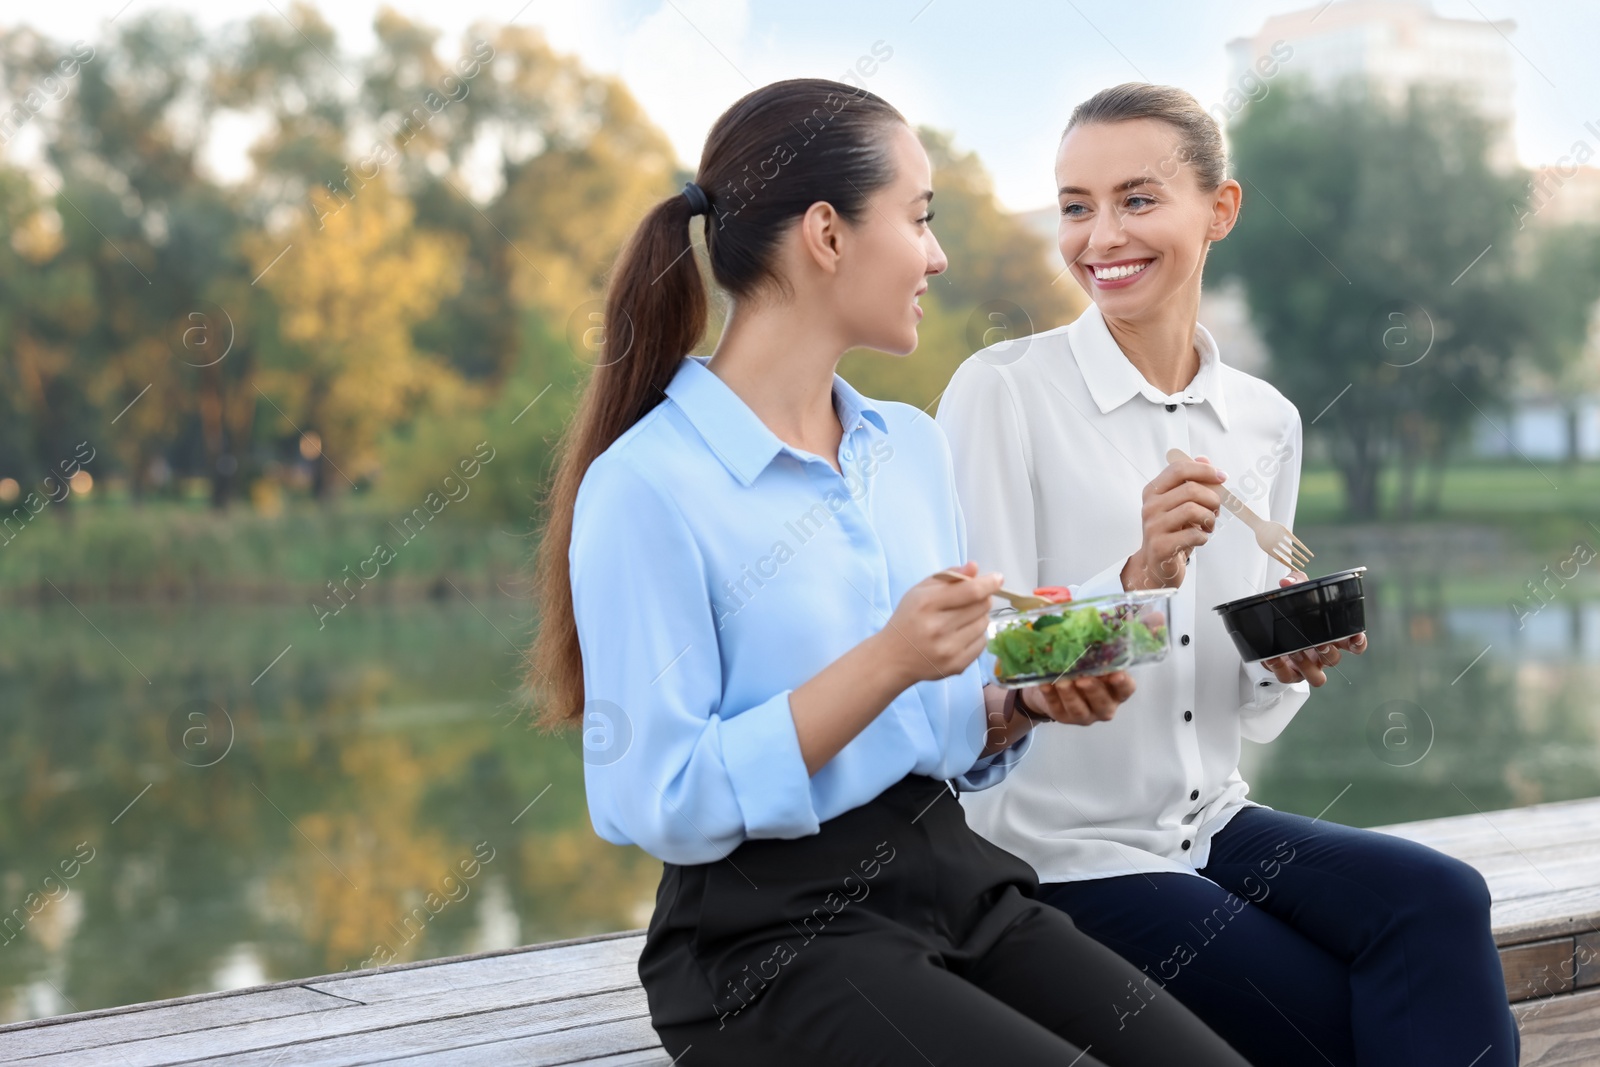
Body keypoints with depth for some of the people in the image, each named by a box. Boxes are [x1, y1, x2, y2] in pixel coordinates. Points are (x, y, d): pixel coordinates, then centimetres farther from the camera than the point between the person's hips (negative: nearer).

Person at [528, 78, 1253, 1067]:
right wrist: (885, 666, -22)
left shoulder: (914, 444, 11)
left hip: (953, 874, 6)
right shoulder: (646, 486, -12)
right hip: (768, 930, -6)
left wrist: (1024, 703, -2)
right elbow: (662, 806, -17)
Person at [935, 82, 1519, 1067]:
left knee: (1442, 904, -21)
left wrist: (1290, 663, -6)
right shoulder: (1002, 393, -9)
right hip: (1063, 854, -5)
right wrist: (1137, 580, -26)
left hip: (1212, 822, 5)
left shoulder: (1268, 423, 8)